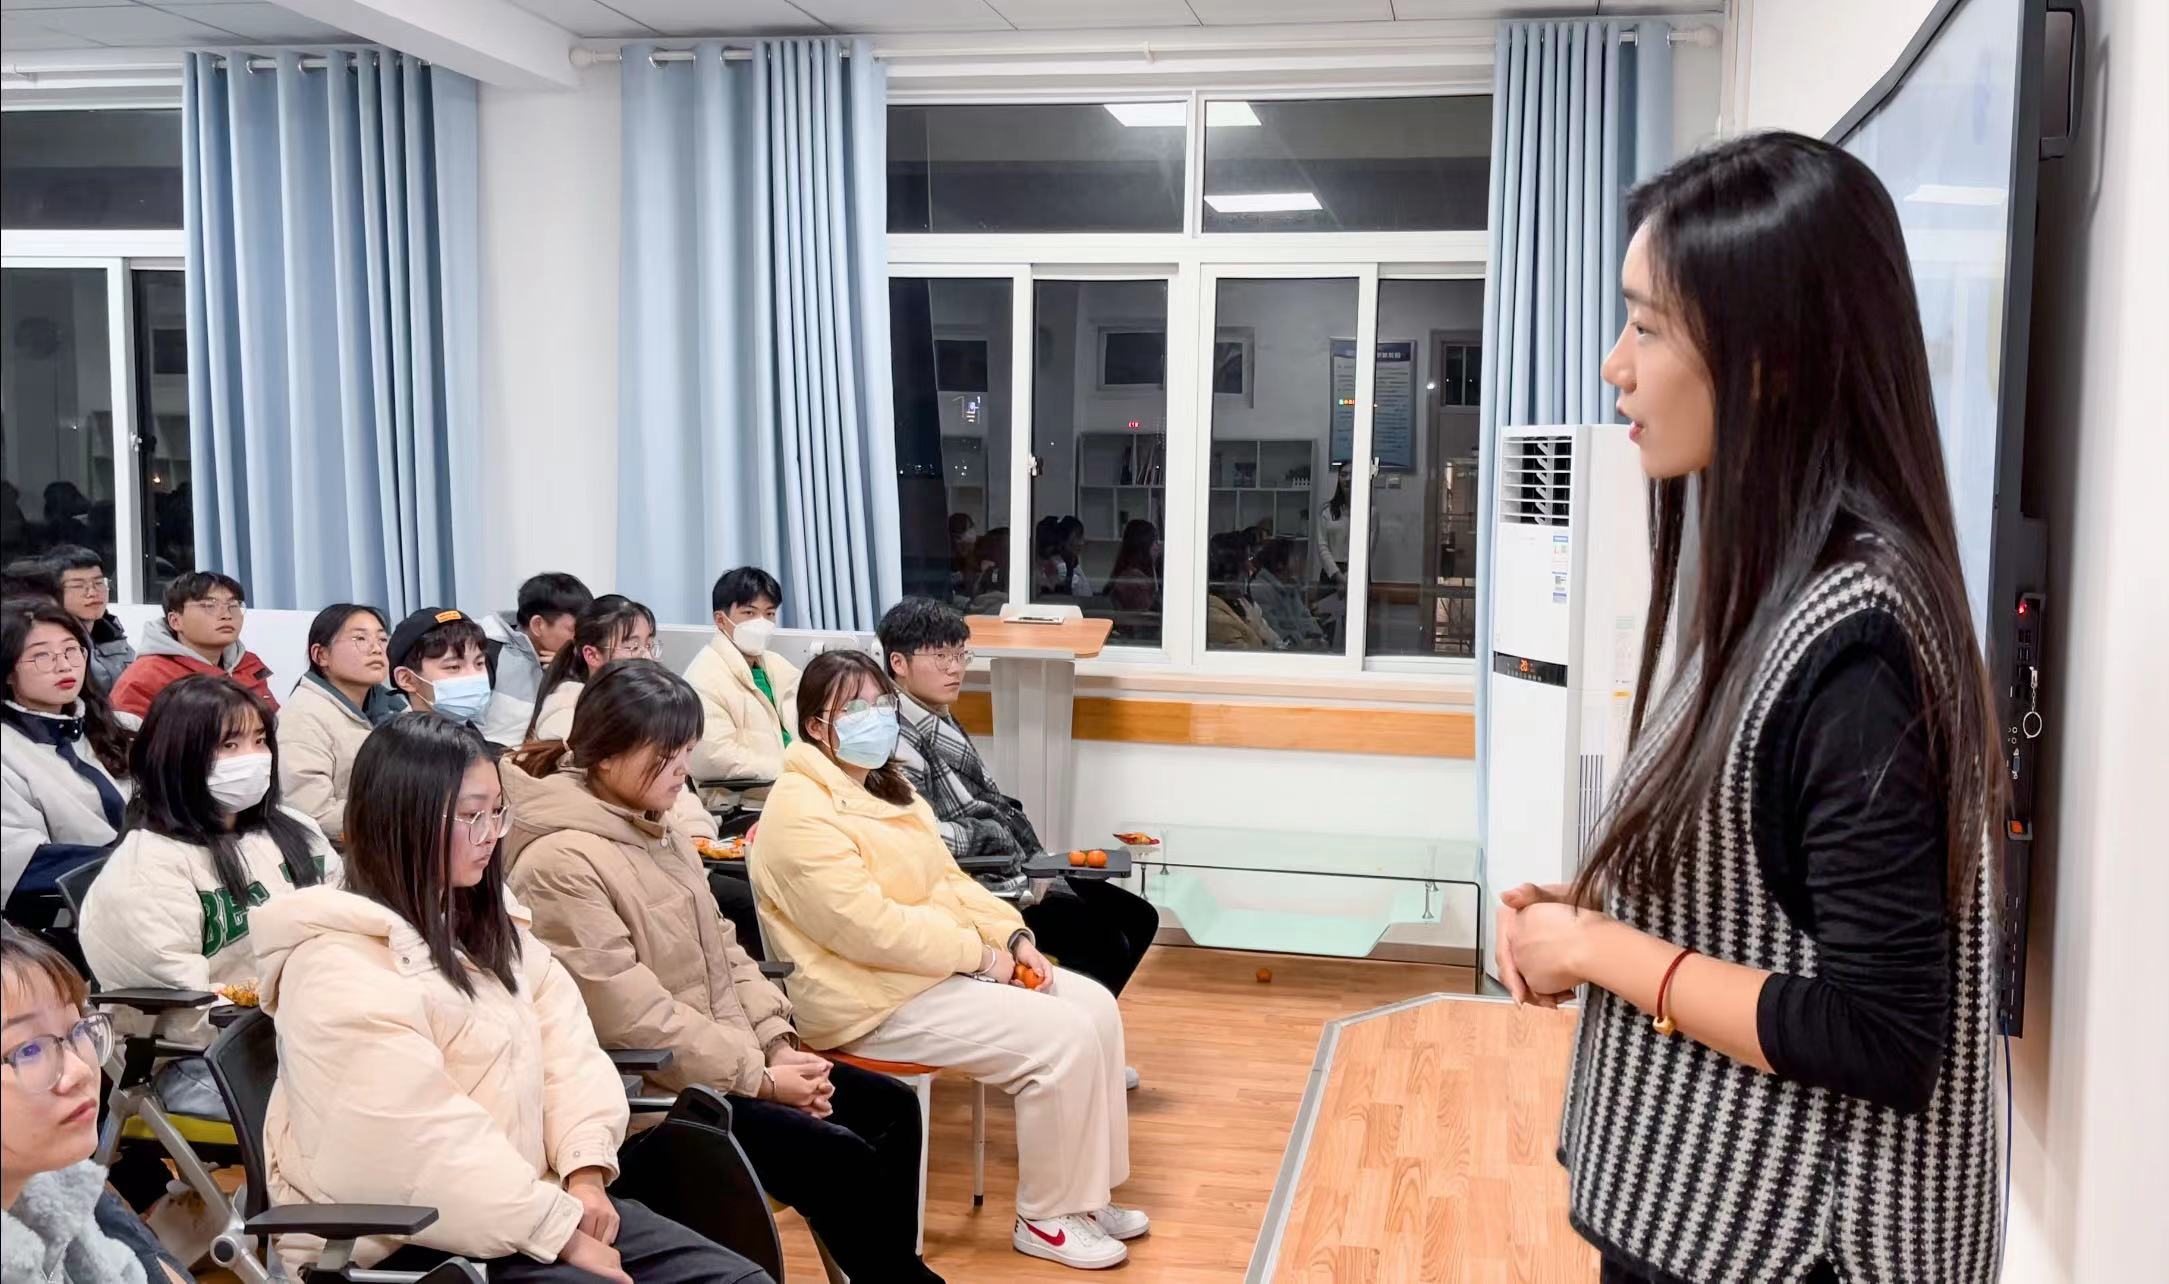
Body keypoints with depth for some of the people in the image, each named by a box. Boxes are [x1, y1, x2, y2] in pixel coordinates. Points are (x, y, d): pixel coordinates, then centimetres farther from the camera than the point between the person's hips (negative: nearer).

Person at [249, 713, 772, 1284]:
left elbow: (564, 1040, 8)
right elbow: (420, 1146, -22)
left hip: (518, 1204, 8)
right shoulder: (341, 967, -16)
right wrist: (563, 1233, -19)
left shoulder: (485, 924, 13)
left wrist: (585, 1169, -8)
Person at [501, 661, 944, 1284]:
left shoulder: (657, 829, 9)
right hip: (650, 1087, -9)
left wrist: (778, 1044, -1)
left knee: (891, 1107, 5)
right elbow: (633, 1020, -23)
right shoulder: (561, 863, -21)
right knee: (840, 1160, -17)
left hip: (732, 1059, 9)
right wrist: (759, 1076, -17)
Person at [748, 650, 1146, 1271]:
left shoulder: (887, 788, 13)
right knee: (1062, 1040, -19)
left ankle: (1086, 1192, 11)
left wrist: (1013, 935, -2)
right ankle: (1047, 1218, -1)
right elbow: (870, 928, -26)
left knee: (1095, 1007, 0)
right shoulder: (802, 813, -19)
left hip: (944, 965, 10)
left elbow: (948, 879, 14)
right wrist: (979, 953, -18)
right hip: (876, 996, -10)